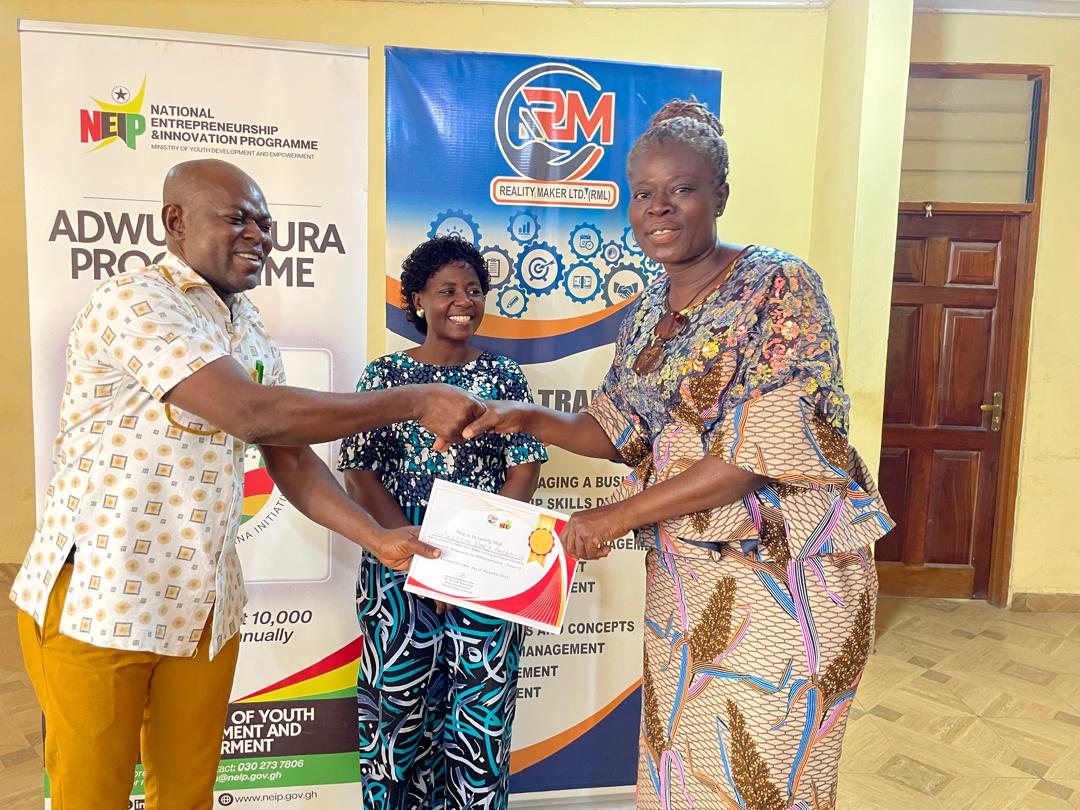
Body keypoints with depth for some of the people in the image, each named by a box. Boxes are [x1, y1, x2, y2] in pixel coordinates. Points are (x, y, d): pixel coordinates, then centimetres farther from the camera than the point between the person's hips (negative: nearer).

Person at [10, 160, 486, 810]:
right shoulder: (134, 304, -16)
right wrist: (414, 403, -24)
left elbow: (290, 458, 7)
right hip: (97, 601, -6)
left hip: (204, 608, 6)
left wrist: (378, 539, -5)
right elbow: (253, 415, -28)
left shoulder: (252, 333, 9)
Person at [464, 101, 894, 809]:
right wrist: (532, 421, -3)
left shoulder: (780, 287, -14)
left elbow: (766, 450, -21)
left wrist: (617, 516, -18)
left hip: (781, 574, -6)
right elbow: (621, 432, 14)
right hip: (680, 576, 6)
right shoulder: (648, 311, 8)